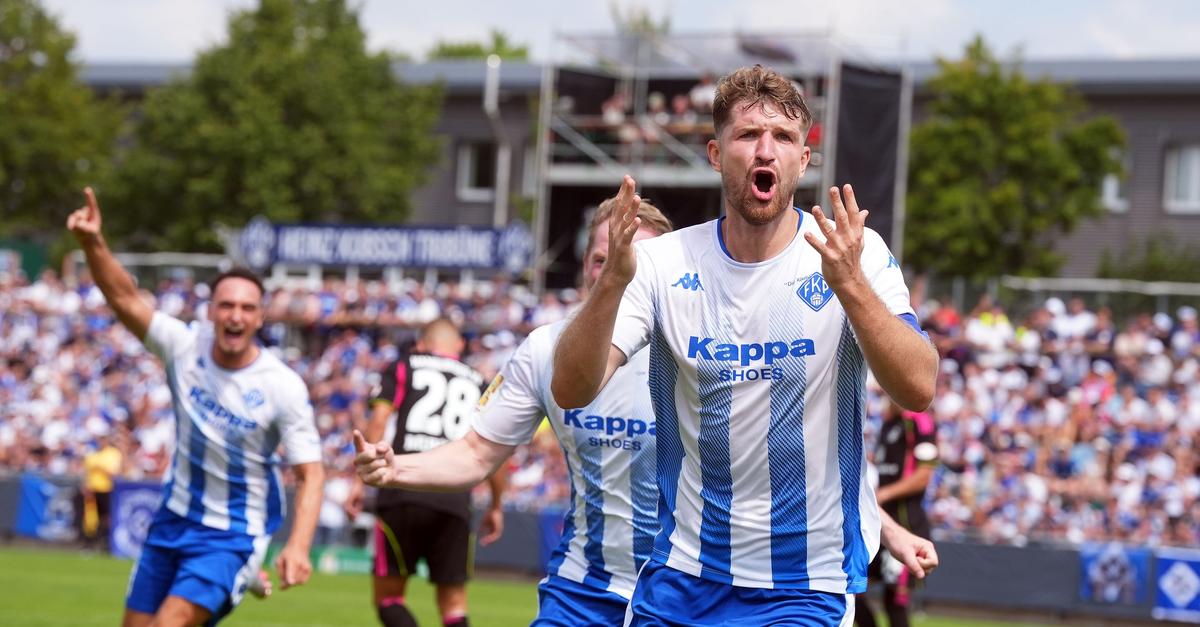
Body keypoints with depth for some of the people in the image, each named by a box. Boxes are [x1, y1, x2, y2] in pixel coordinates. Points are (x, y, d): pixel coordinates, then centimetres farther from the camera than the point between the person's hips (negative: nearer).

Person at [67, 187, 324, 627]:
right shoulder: (186, 346, -9)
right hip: (174, 519, 5)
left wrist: (298, 545, -29)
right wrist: (93, 244, -35)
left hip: (234, 536, -5)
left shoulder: (284, 387, -18)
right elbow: (126, 300, -16)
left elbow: (309, 473, -16)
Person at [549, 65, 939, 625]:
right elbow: (571, 391, -14)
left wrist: (851, 285, -36)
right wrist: (612, 281, -31)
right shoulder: (663, 262, -4)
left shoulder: (855, 256, -8)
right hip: (682, 574, 2)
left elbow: (919, 390, -21)